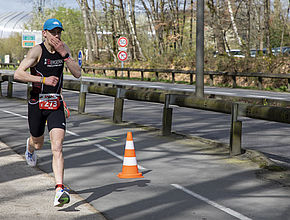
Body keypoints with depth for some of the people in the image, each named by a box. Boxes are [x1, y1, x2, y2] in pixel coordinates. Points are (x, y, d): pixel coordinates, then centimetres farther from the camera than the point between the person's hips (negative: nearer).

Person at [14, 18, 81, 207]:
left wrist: (65, 55, -17)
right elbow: (18, 74, -21)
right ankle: (30, 146, 58)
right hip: (37, 104, -2)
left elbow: (78, 73, -5)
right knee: (38, 143, 18)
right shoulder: (37, 51, -14)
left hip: (56, 104, 2)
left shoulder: (64, 49, 1)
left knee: (57, 147, -13)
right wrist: (43, 79, -27)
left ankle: (60, 190, -18)